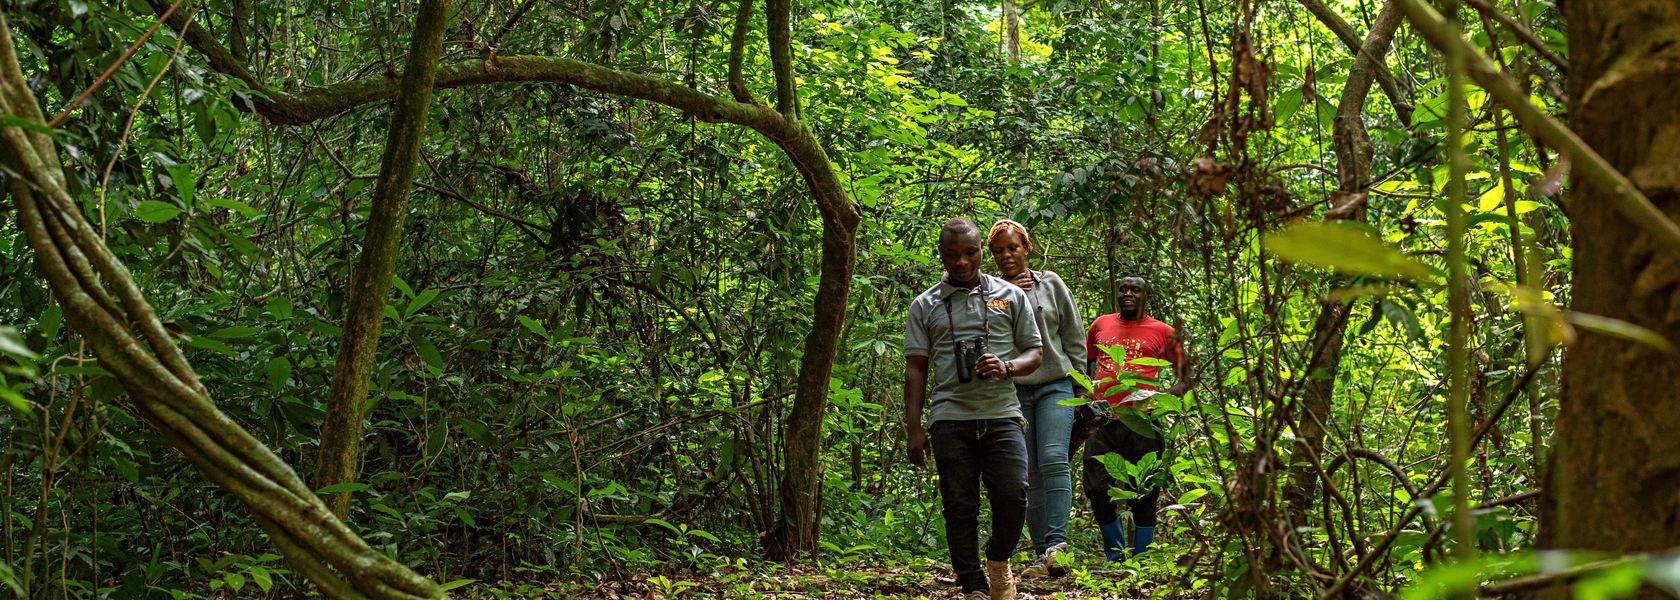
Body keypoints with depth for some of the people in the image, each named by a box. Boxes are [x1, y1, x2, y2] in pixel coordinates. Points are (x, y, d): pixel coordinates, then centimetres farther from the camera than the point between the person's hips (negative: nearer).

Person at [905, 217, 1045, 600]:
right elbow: (915, 368, 9)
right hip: (950, 418, 0)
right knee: (960, 507, -1)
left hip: (1002, 413, 0)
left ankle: (999, 562, 15)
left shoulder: (1010, 296, 12)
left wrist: (1007, 367, -10)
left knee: (1013, 495, -13)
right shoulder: (925, 306, 11)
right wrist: (913, 428, 2)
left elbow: (1034, 353, 13)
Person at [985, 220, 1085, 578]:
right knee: (1029, 475, 0)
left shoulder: (1050, 283, 9)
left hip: (1055, 386, -1)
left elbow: (1075, 337, 12)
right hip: (1012, 391, 1)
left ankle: (1057, 545, -25)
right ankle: (1040, 555, 3)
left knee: (1054, 461, -18)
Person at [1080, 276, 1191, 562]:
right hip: (1102, 421, 3)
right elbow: (1084, 364, 28)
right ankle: (1115, 556, 15)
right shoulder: (1100, 325, 15)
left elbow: (1184, 377, 9)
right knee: (1097, 490, -2)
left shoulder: (1163, 332, 7)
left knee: (1143, 495, 1)